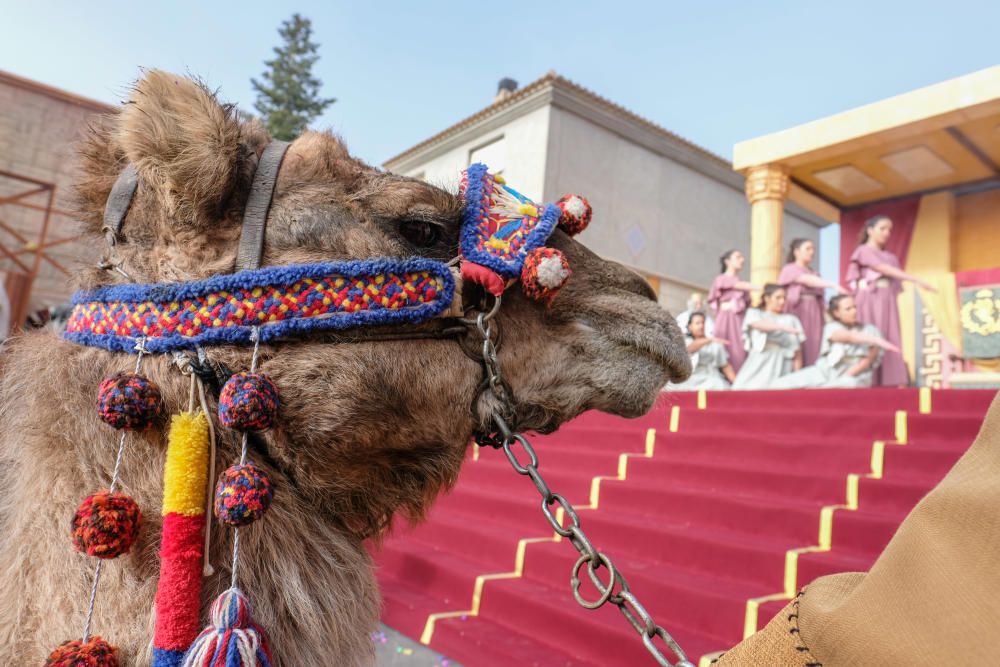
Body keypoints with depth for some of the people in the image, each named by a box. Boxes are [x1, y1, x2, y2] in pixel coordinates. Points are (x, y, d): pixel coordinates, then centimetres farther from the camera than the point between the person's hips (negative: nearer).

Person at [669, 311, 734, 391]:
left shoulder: (716, 343, 13)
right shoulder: (687, 341, 7)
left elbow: (725, 366, 11)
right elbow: (690, 348, -17)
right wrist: (710, 340, -31)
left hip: (712, 381, 2)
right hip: (691, 381, -2)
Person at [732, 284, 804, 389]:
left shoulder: (791, 319, 13)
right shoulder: (754, 313, 12)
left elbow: (798, 353, 10)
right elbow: (759, 325, -13)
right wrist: (783, 327, -29)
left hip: (781, 366, 1)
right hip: (759, 364, -1)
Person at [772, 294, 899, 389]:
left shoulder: (870, 330, 8)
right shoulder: (832, 327, 2)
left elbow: (870, 358, -1)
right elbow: (849, 337, -19)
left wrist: (848, 374, -13)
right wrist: (877, 340, -34)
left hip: (854, 376, 0)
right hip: (825, 371, 0)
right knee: (780, 385, -18)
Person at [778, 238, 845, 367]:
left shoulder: (813, 273, 16)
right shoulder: (790, 269, 0)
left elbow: (818, 296, 12)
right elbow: (808, 281, -17)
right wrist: (834, 285, -28)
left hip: (813, 315, 6)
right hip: (797, 314, -5)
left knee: (813, 349, -1)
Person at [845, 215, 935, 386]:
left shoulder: (890, 256, 20)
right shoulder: (865, 250, -1)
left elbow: (894, 280, 15)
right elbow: (885, 270, -13)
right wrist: (916, 280, -17)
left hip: (887, 301, 7)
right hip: (871, 300, -7)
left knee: (892, 341, -1)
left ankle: (894, 382, -5)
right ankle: (870, 383, -12)